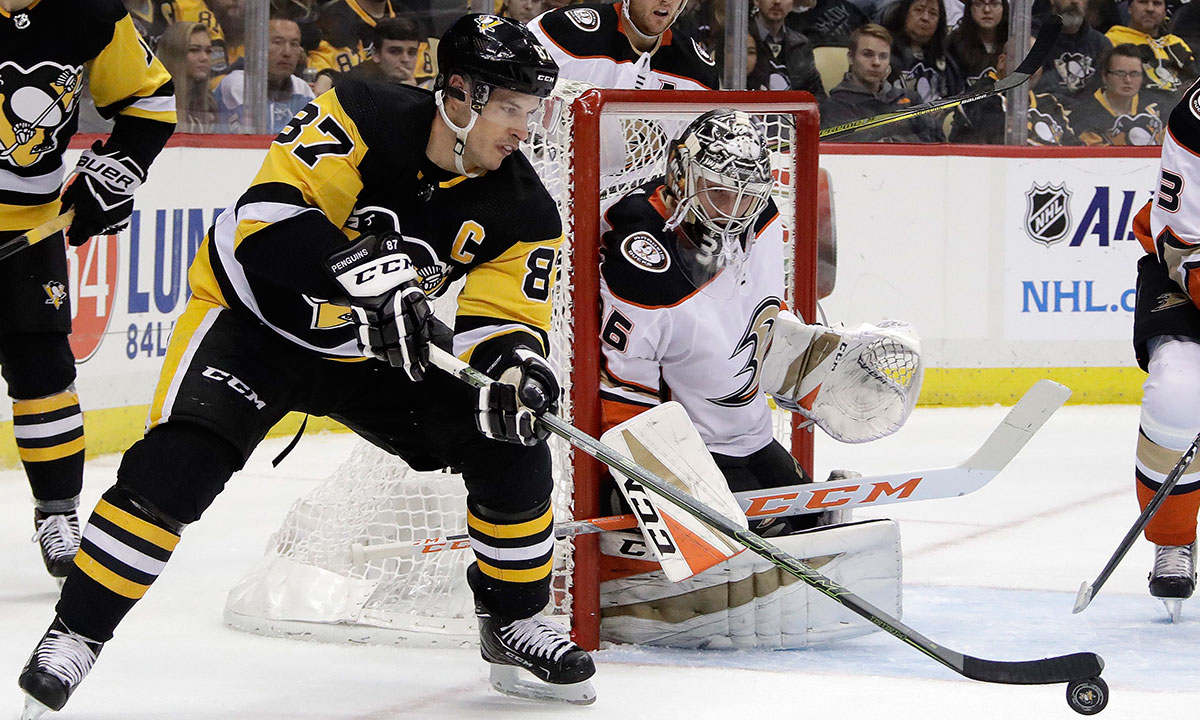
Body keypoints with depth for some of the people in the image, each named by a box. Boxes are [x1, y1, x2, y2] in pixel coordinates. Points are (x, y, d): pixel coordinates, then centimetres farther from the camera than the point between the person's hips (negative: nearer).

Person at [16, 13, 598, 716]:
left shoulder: (522, 211, -13)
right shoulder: (363, 118, -26)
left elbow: (503, 319, -12)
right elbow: (269, 213, -34)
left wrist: (514, 363, -37)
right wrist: (372, 276, -46)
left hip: (379, 352, 5)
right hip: (253, 317, -5)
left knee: (513, 452, -7)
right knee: (174, 467, -25)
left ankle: (514, 620, 15)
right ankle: (76, 634, -11)